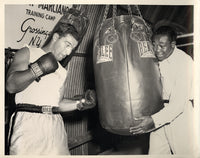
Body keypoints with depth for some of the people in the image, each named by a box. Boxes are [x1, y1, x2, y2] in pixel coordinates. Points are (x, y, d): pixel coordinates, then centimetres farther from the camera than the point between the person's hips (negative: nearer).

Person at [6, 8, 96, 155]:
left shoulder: (62, 71, 21)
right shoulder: (28, 53, 5)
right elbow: (11, 85, -7)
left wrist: (80, 103, 8)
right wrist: (38, 69, -15)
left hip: (55, 125, 5)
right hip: (28, 122, -5)